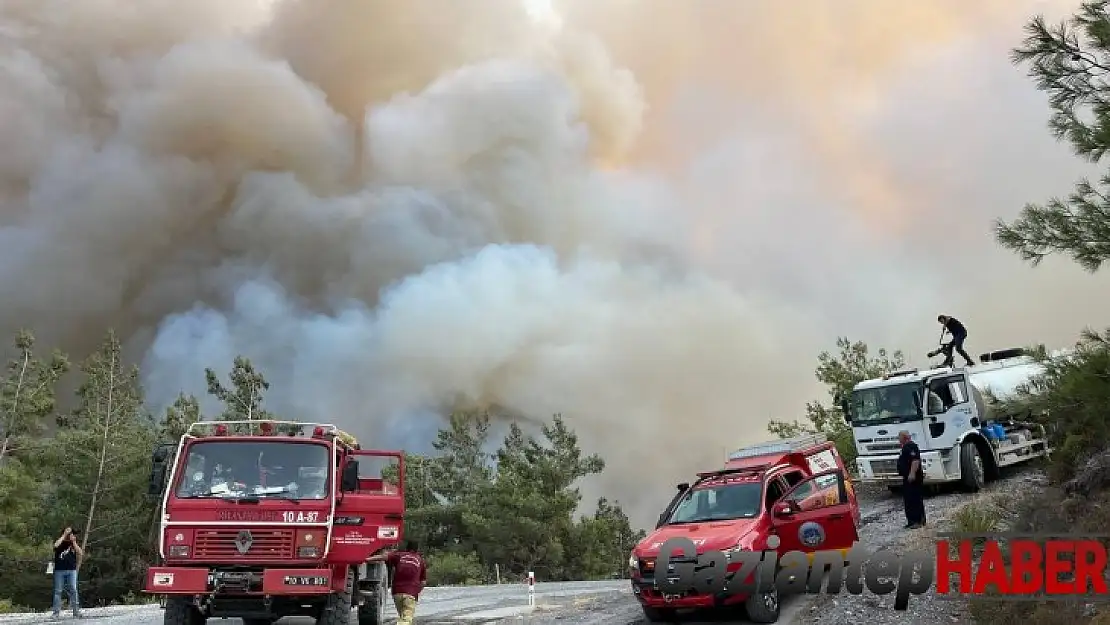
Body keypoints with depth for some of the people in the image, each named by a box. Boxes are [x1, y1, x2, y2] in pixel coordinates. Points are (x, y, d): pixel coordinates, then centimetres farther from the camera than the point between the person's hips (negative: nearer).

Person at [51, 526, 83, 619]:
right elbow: (55, 545, -18)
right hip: (59, 570, -1)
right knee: (58, 591, -1)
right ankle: (56, 612, 2)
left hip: (71, 570, 1)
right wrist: (64, 535, -12)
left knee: (73, 590, -5)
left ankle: (76, 611, -6)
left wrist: (73, 542, -6)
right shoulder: (60, 542, 7)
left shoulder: (75, 544, 12)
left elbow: (80, 553, -4)